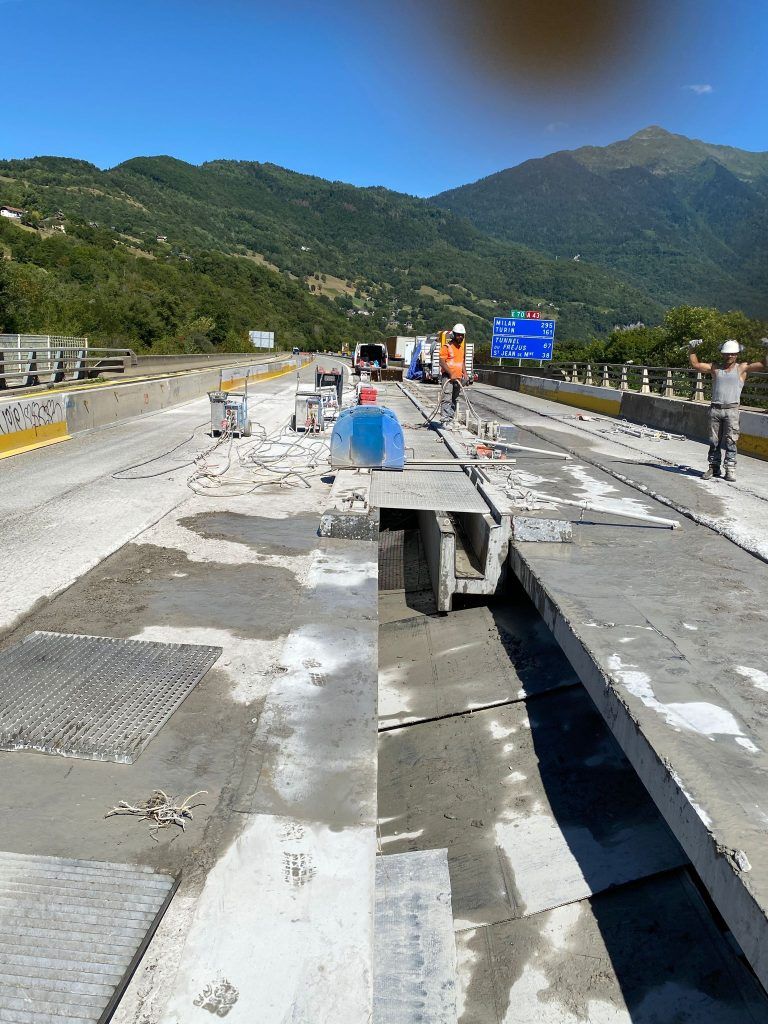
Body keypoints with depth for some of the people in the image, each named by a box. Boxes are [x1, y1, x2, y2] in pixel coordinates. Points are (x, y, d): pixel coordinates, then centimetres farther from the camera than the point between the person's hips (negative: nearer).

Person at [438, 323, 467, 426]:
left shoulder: (461, 348, 17)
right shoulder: (447, 347, -7)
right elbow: (442, 362, -13)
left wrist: (465, 374, 10)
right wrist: (451, 374, -19)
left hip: (458, 377, 8)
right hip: (448, 376, -8)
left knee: (455, 399, 10)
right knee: (447, 399, -15)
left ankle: (450, 419, 16)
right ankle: (444, 420, -16)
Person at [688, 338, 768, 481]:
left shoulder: (742, 368, 8)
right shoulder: (715, 368, 13)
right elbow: (695, 364, 12)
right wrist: (692, 349, 3)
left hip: (732, 410, -2)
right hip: (715, 409, 2)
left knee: (730, 441, -4)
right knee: (714, 441, 5)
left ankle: (730, 469, 0)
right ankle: (714, 468, 14)